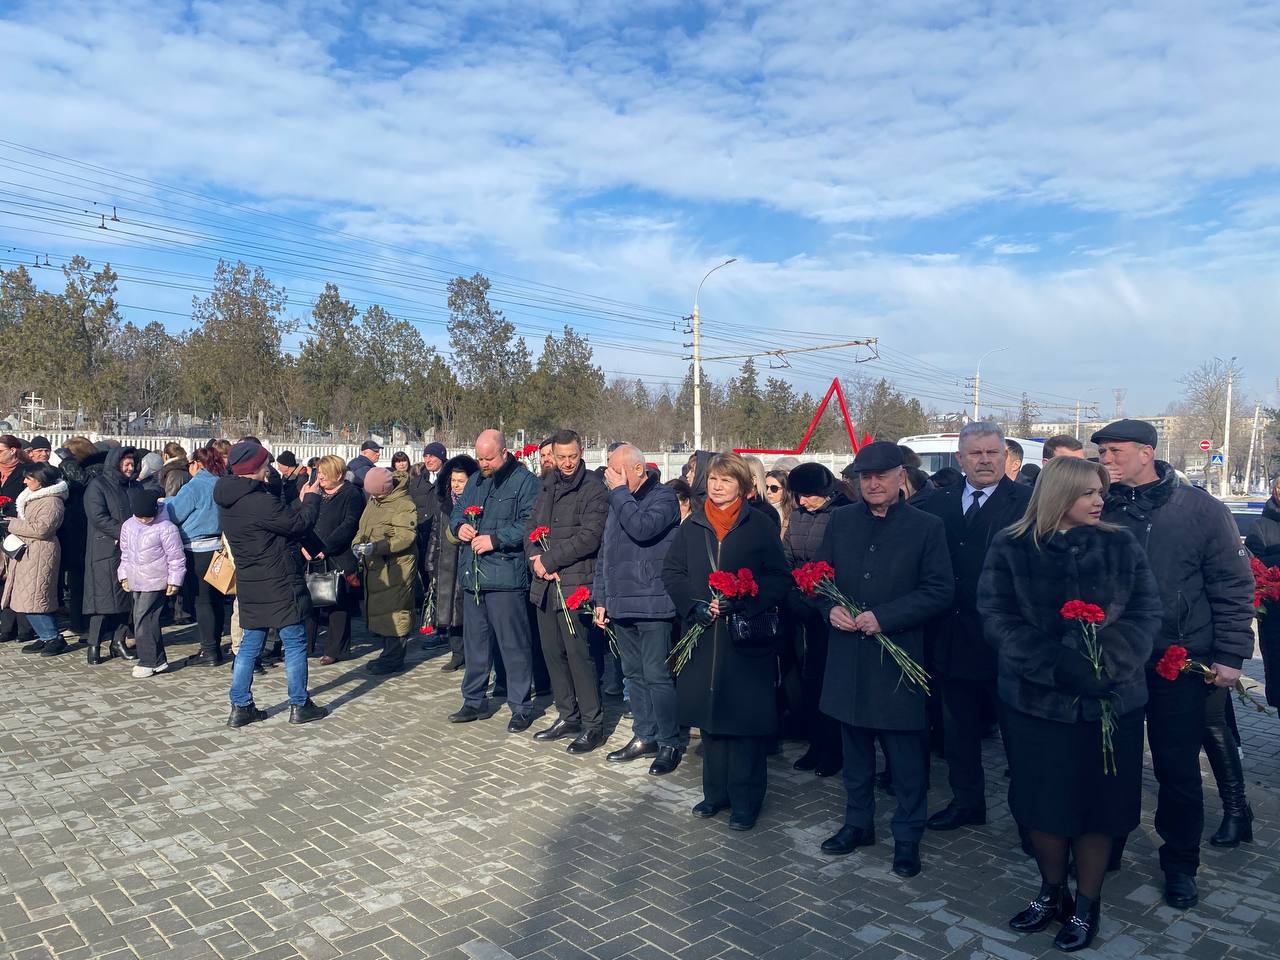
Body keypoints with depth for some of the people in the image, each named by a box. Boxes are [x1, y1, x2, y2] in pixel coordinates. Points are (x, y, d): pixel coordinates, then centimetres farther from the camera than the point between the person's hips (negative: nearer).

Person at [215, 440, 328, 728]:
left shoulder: (228, 503, 7)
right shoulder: (259, 502, -23)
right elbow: (299, 524, -14)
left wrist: (301, 502, 13)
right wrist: (311, 499, 1)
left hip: (250, 586, 9)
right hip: (278, 586, -9)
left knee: (250, 644, 16)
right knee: (295, 642, 4)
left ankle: (240, 707, 20)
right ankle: (299, 706, 12)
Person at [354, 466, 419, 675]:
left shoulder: (404, 505, -17)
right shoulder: (373, 501, 12)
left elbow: (405, 537, -24)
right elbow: (363, 527, 21)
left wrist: (376, 546, -29)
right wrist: (357, 542, 1)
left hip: (396, 569, -9)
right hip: (375, 567, 9)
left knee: (393, 611, -5)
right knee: (380, 610, 15)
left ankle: (393, 659, 4)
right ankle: (389, 653, 26)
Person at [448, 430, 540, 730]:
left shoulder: (524, 481, -8)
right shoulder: (475, 480, 16)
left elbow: (529, 524, -17)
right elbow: (457, 511, 22)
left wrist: (495, 539, -21)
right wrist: (459, 526, 0)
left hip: (506, 576, -7)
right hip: (473, 575, 8)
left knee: (514, 644, 0)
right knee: (474, 640, 16)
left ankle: (521, 707, 11)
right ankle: (474, 700, 30)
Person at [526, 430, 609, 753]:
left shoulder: (594, 489, -6)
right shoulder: (547, 487, 15)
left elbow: (588, 537, -15)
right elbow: (532, 526, 13)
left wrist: (549, 560, -12)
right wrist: (536, 558, -6)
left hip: (574, 583, -7)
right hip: (544, 583, 7)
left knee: (578, 654, -5)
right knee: (552, 652, 12)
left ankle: (592, 724, 6)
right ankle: (567, 717, 25)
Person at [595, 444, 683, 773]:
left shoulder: (663, 496, -6)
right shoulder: (618, 502, 16)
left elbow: (642, 527, -26)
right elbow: (604, 554, 20)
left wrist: (619, 491, -15)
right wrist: (601, 598, 16)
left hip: (653, 605, -7)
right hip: (621, 606, 8)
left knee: (657, 676, -5)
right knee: (634, 674, 14)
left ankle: (670, 743, 8)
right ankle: (644, 736, 25)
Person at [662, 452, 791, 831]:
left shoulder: (760, 526, -1)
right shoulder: (692, 526, 9)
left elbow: (780, 579, -4)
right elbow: (671, 572, 8)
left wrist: (739, 602, -16)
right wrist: (696, 604, -9)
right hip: (702, 633, 3)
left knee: (744, 717, 0)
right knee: (709, 715, 10)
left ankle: (745, 800, 14)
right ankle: (716, 792, 25)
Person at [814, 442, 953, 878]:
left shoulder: (927, 527, -5)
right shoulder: (841, 521, 6)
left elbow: (939, 591, -9)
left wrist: (884, 617, -18)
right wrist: (830, 608, -8)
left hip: (898, 657, -3)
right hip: (847, 655, 4)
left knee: (907, 756, 7)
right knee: (855, 748, 17)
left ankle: (908, 837, 24)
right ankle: (858, 823, 34)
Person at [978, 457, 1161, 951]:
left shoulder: (1121, 545, 1)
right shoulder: (1011, 548, -4)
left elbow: (1146, 612, -5)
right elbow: (997, 616, -10)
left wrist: (1105, 664, -21)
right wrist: (1055, 664, -23)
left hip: (1109, 699, 1)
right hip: (1037, 698, 0)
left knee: (1097, 801, 9)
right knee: (1042, 801, 11)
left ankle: (1087, 905, 30)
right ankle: (1051, 891, 35)